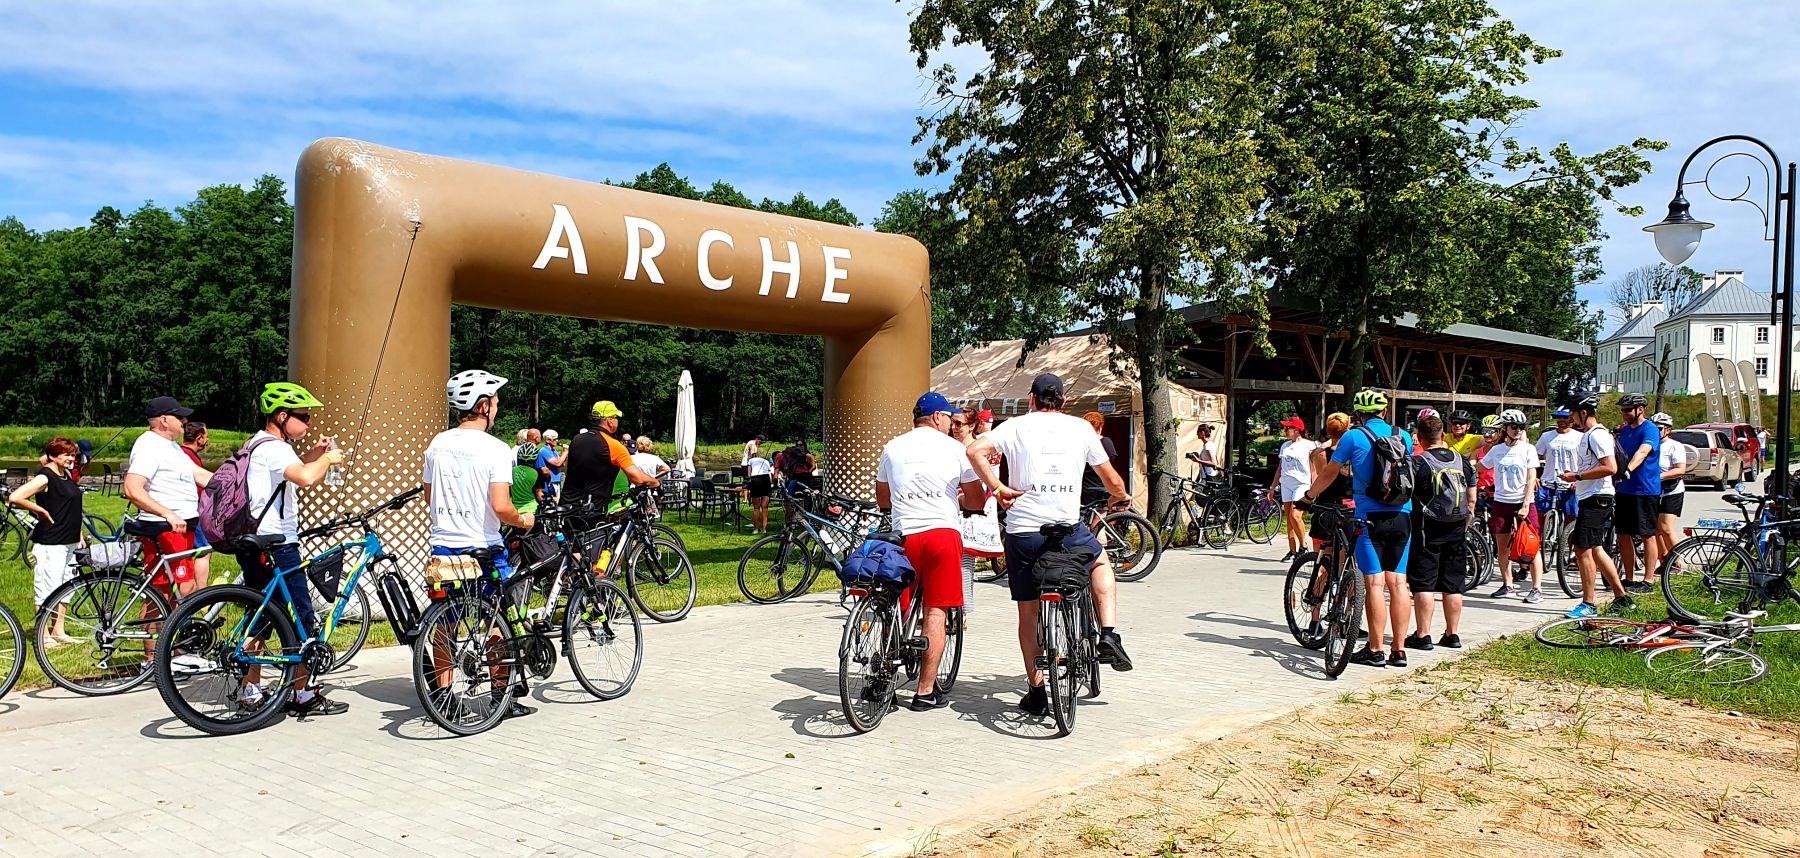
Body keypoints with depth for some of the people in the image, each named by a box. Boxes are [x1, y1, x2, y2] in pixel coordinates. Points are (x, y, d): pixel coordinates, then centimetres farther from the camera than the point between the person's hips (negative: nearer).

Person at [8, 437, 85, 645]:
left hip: (70, 542, 9)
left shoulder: (67, 475, 11)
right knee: (48, 588, -2)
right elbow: (14, 497, -26)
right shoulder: (45, 477, -14)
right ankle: (43, 635, 6)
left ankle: (59, 631, 22)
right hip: (49, 543, -8)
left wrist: (79, 536, 18)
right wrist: (41, 511, -16)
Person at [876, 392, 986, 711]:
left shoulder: (892, 448, 13)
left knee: (896, 611, 12)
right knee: (936, 611, 1)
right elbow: (977, 501, 8)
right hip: (943, 532, -2)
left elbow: (882, 500, 21)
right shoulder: (955, 448, 5)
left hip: (904, 534, 3)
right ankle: (926, 691, 3)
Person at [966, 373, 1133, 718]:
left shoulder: (1017, 425, 6)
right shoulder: (1080, 427, 7)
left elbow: (975, 450, -9)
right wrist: (1121, 497, 34)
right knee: (1101, 562, 32)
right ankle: (1109, 635, 17)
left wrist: (997, 487, 0)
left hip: (1023, 530, 0)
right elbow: (1111, 478, 13)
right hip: (1069, 528, 0)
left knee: (1028, 611, 13)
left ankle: (1036, 692, 16)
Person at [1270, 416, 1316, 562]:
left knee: (1295, 516, -17)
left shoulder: (1308, 445, -1)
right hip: (1286, 484, 6)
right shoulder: (1285, 446, 16)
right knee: (1289, 519, 3)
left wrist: (1314, 488, -10)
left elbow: (1313, 469, -3)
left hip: (1301, 484, -6)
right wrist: (1272, 487, 19)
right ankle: (1292, 551, 6)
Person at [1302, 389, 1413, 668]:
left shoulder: (1353, 437, -3)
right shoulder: (1403, 436, 10)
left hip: (1370, 517, -4)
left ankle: (1375, 651, 0)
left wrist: (1309, 495, 23)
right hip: (1402, 516, 4)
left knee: (1375, 584, -3)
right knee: (1398, 583, 6)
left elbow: (1329, 473, 5)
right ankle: (1399, 650, 8)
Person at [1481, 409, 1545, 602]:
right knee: (1502, 546, 7)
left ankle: (1537, 588, -2)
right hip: (1501, 502, 3)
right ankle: (1507, 585, 19)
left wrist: (1525, 505, -12)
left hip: (1523, 503, -3)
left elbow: (1531, 479, -5)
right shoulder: (1496, 450, 7)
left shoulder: (1528, 449, -1)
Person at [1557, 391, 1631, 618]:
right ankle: (1622, 598, 20)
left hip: (1596, 499, -11)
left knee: (1583, 549, -8)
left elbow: (1610, 468, -25)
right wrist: (1575, 478, 17)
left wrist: (1577, 476, -21)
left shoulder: (1597, 435, -15)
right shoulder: (1588, 435, 17)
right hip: (1590, 499, 11)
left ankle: (1588, 604, -2)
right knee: (1595, 550, 13)